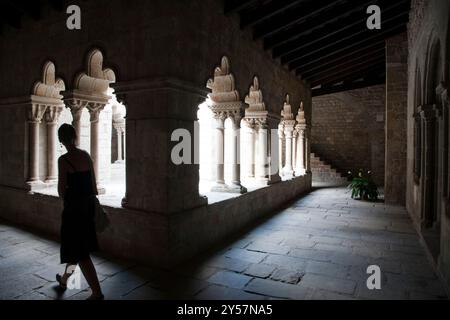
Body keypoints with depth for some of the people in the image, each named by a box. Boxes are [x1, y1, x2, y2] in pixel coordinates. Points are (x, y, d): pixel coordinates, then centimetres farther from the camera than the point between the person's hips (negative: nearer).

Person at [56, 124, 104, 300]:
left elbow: (61, 188, -12)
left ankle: (97, 292, 2)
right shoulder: (86, 156, 3)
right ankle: (64, 279, 47)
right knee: (77, 244, 24)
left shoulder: (64, 160, -16)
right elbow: (93, 182, 7)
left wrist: (65, 198, 10)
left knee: (79, 252, 1)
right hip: (88, 204, 7)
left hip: (74, 206, -7)